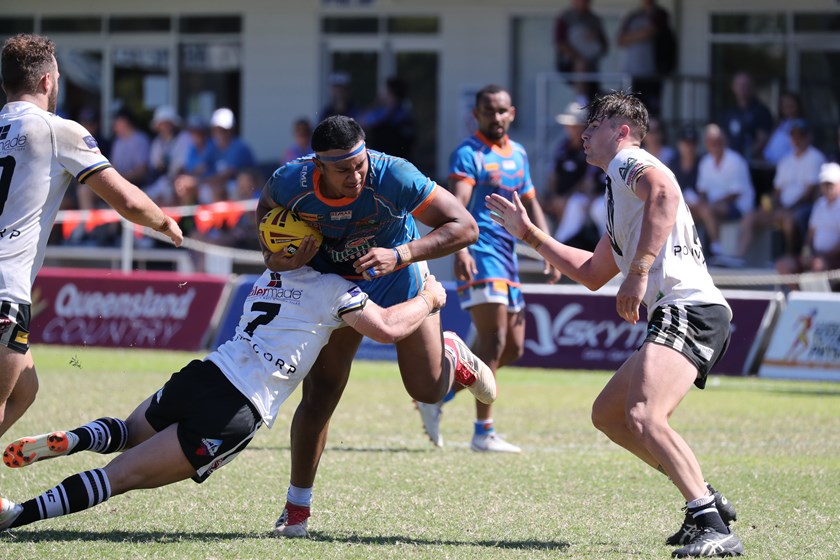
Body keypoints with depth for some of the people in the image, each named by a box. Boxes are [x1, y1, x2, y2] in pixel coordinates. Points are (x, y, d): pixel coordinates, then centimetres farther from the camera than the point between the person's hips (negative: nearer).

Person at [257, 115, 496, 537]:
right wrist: (273, 253, -17)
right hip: (334, 281, 1)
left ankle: (454, 357, 35)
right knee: (318, 395, -5)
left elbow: (465, 227, -33)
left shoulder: (393, 176, -36)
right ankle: (297, 509, 8)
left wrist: (399, 256, -42)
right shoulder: (291, 182, -27)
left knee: (428, 390, -3)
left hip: (398, 275, -1)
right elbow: (267, 206, 1)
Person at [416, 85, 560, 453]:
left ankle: (436, 397, 17)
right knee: (493, 341, -15)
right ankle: (483, 433, -12)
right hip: (480, 256, -8)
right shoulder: (468, 154, -7)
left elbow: (531, 205, 24)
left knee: (513, 347, 8)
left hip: (507, 257, 8)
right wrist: (460, 249, -36)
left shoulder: (518, 154, 17)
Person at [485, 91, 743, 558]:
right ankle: (707, 501, 17)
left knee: (643, 417, -29)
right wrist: (530, 234, 42)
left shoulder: (629, 162, 1)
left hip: (689, 309, -11)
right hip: (676, 315, 11)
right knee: (608, 414, 21)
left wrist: (638, 273, -29)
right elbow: (592, 274, 40)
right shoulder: (619, 186, 31)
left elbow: (666, 193, -25)